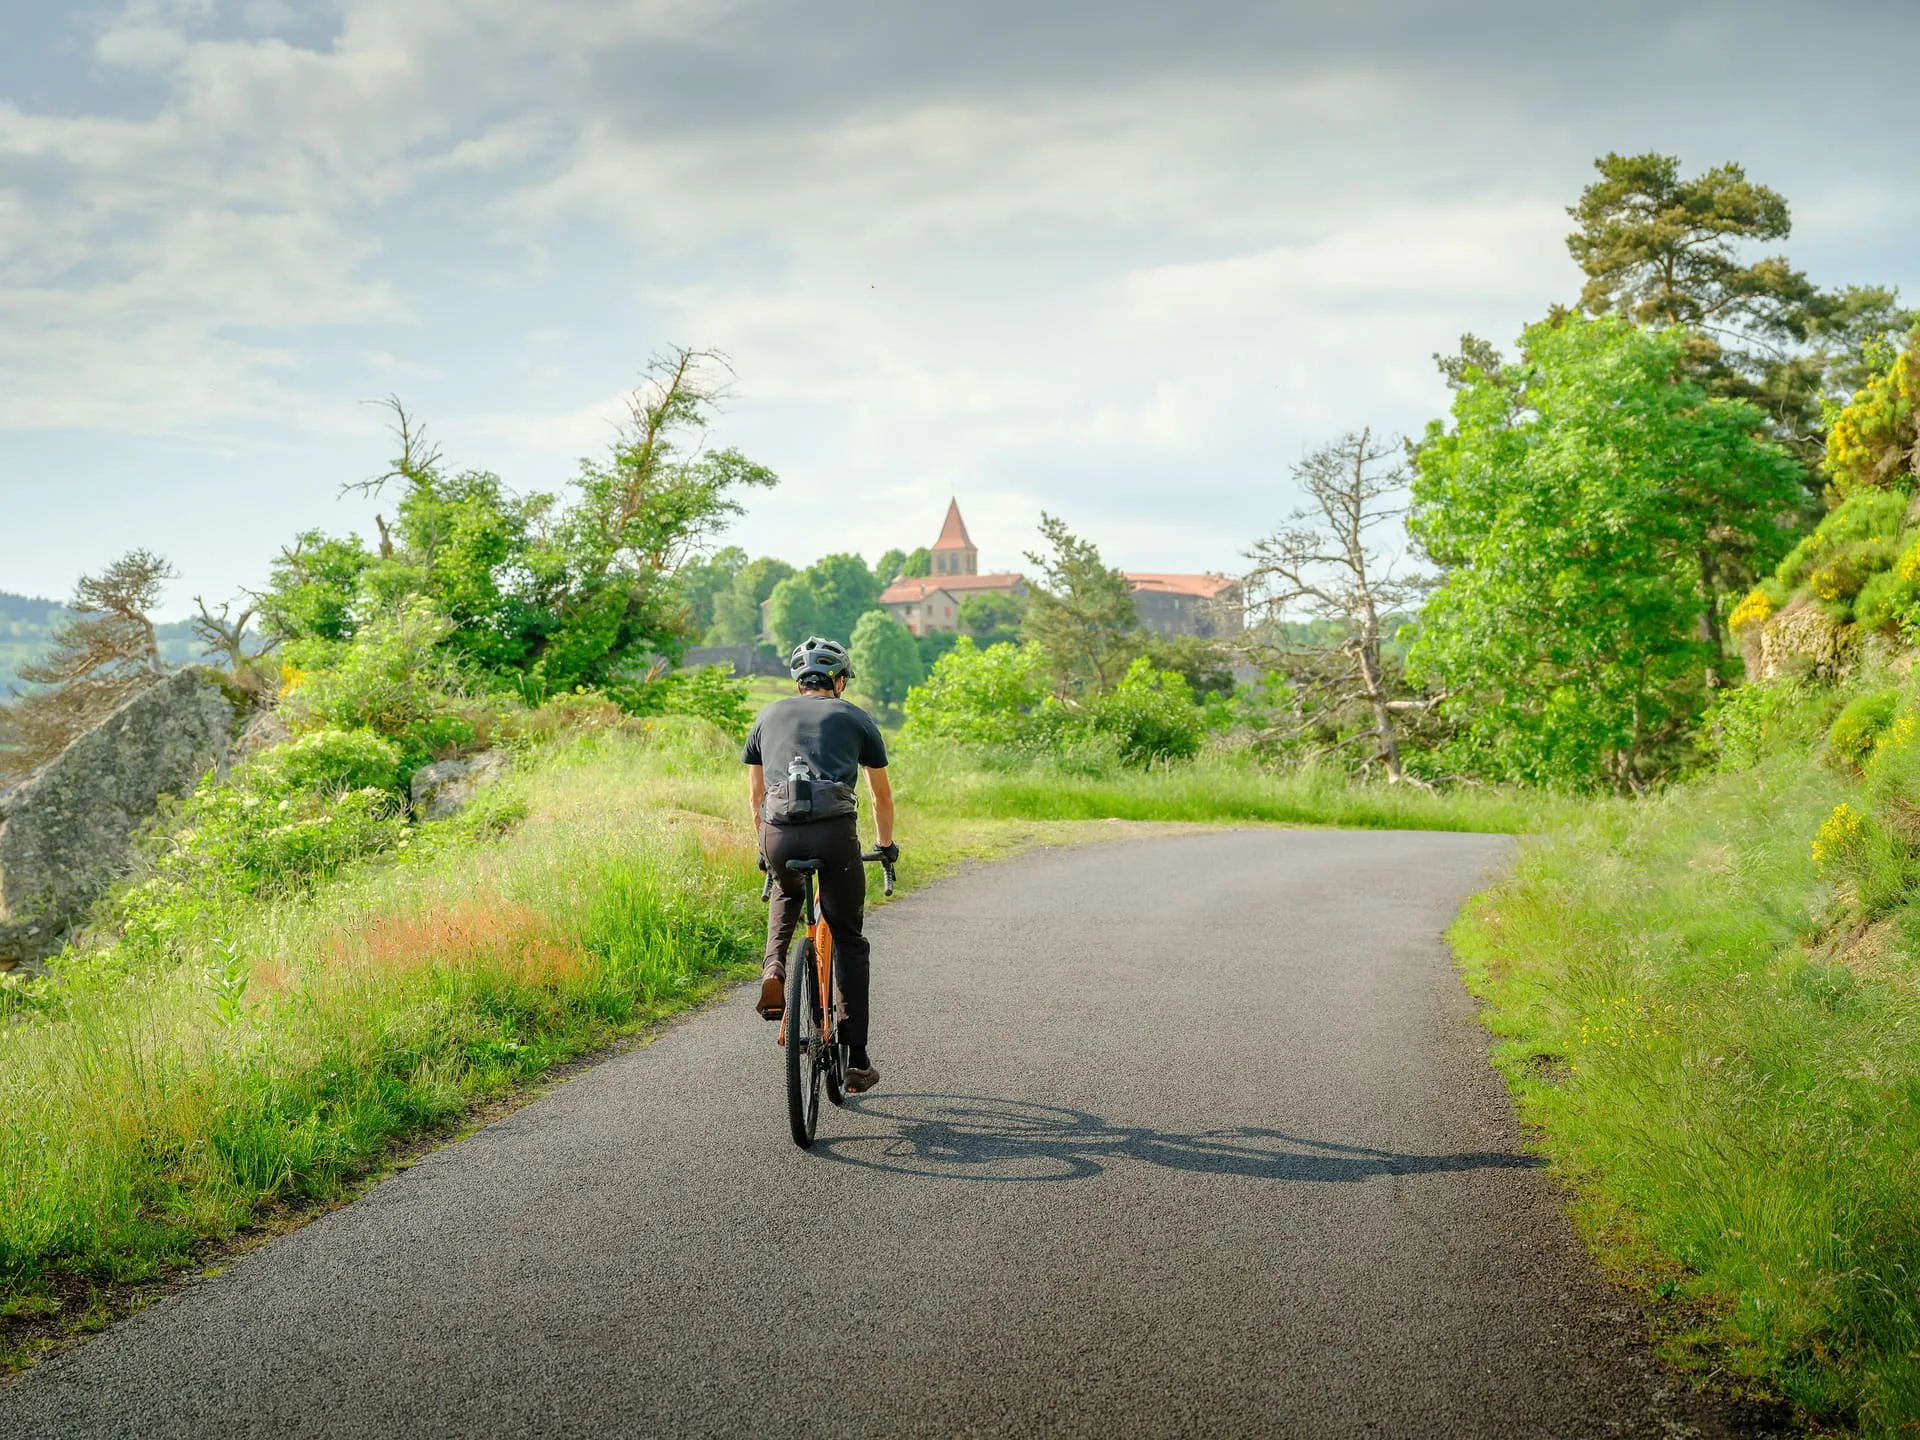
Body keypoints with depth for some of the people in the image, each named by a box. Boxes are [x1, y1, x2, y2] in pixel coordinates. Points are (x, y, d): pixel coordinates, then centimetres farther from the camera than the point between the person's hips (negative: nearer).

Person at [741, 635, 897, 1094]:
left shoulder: (769, 716, 25)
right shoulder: (855, 717, 20)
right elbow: (882, 795, 30)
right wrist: (886, 844, 47)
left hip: (779, 833, 2)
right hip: (835, 832, -2)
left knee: (787, 893, 37)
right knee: (849, 943, 13)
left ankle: (773, 970, 11)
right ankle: (856, 1060, 10)